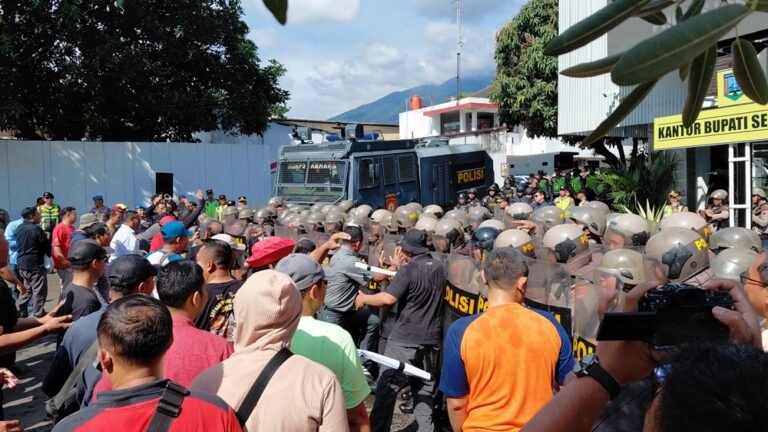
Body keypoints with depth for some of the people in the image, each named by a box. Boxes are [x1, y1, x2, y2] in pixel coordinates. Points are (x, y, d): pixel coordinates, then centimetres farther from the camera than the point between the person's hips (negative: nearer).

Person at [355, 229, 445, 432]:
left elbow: (388, 298, -22)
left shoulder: (409, 269, -14)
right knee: (425, 388, 15)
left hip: (405, 339, -6)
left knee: (387, 387, 3)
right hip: (430, 338, 6)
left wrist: (364, 298, -7)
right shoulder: (439, 268, 6)